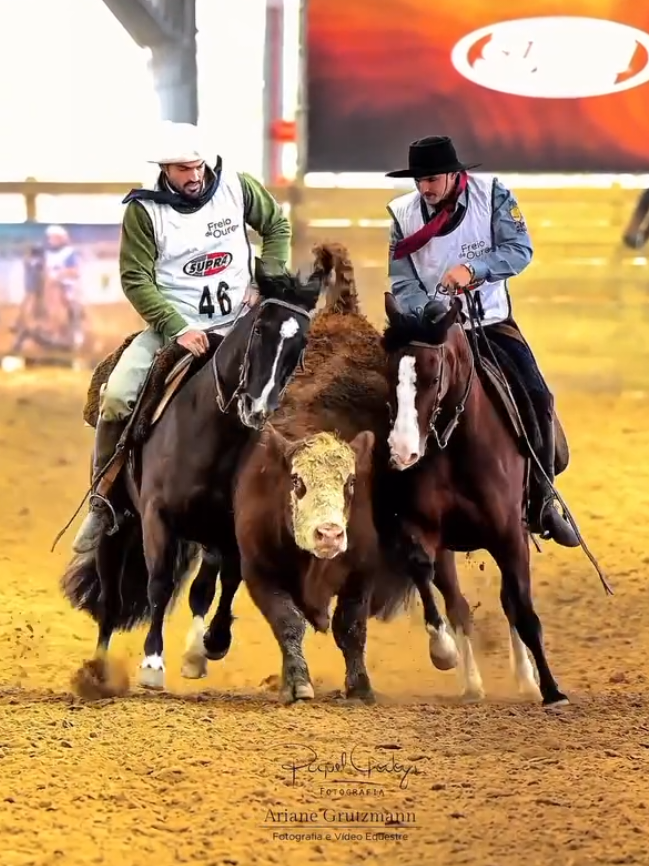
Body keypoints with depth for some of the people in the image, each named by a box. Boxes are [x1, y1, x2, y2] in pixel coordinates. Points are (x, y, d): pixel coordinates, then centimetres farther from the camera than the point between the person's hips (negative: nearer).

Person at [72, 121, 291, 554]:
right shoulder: (143, 210, -10)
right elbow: (135, 279, -11)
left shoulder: (236, 186, -3)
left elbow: (277, 225, 13)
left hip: (239, 323, 2)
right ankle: (103, 501, -4)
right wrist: (179, 330, -21)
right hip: (172, 325, -2)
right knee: (117, 397, -20)